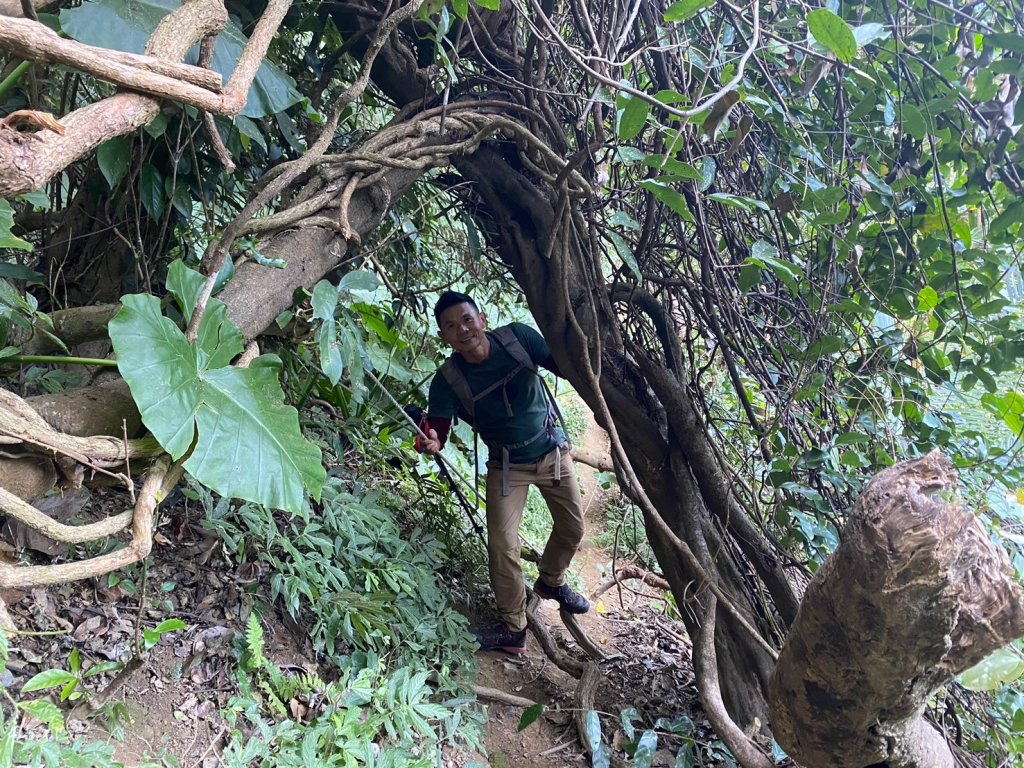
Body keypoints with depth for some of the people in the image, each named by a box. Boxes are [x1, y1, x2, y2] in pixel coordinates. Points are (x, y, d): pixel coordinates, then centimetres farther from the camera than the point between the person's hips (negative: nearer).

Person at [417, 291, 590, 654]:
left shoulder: (517, 337, -19)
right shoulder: (448, 380, -22)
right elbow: (437, 429, -27)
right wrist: (431, 443, -51)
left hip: (553, 450, 2)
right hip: (508, 465, -2)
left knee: (573, 528, 15)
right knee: (503, 546, -12)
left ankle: (552, 582, 46)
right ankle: (513, 629, 7)